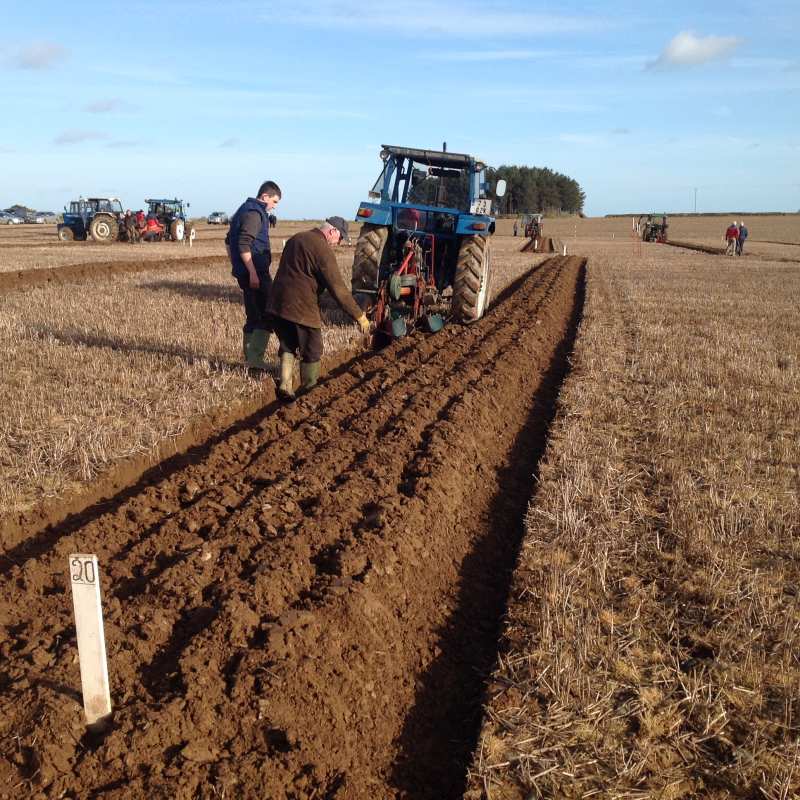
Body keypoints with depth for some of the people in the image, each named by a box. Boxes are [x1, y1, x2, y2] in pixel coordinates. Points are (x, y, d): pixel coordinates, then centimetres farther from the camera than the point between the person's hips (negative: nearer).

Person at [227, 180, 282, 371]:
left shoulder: (244, 210, 19)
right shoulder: (254, 214, -13)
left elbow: (229, 240, 27)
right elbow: (244, 246, -22)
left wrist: (235, 266, 31)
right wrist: (253, 273, -24)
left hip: (244, 273, 10)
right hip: (255, 273, -10)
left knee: (253, 317, 14)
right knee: (267, 315, -8)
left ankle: (250, 358, 18)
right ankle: (255, 358, -11)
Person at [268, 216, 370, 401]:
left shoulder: (296, 238, 14)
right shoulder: (322, 249, -13)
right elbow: (338, 289, -16)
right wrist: (359, 316, -11)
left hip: (277, 303, 8)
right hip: (301, 309, -8)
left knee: (288, 346, 20)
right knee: (311, 352, 10)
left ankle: (285, 385, 9)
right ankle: (309, 391, 21)